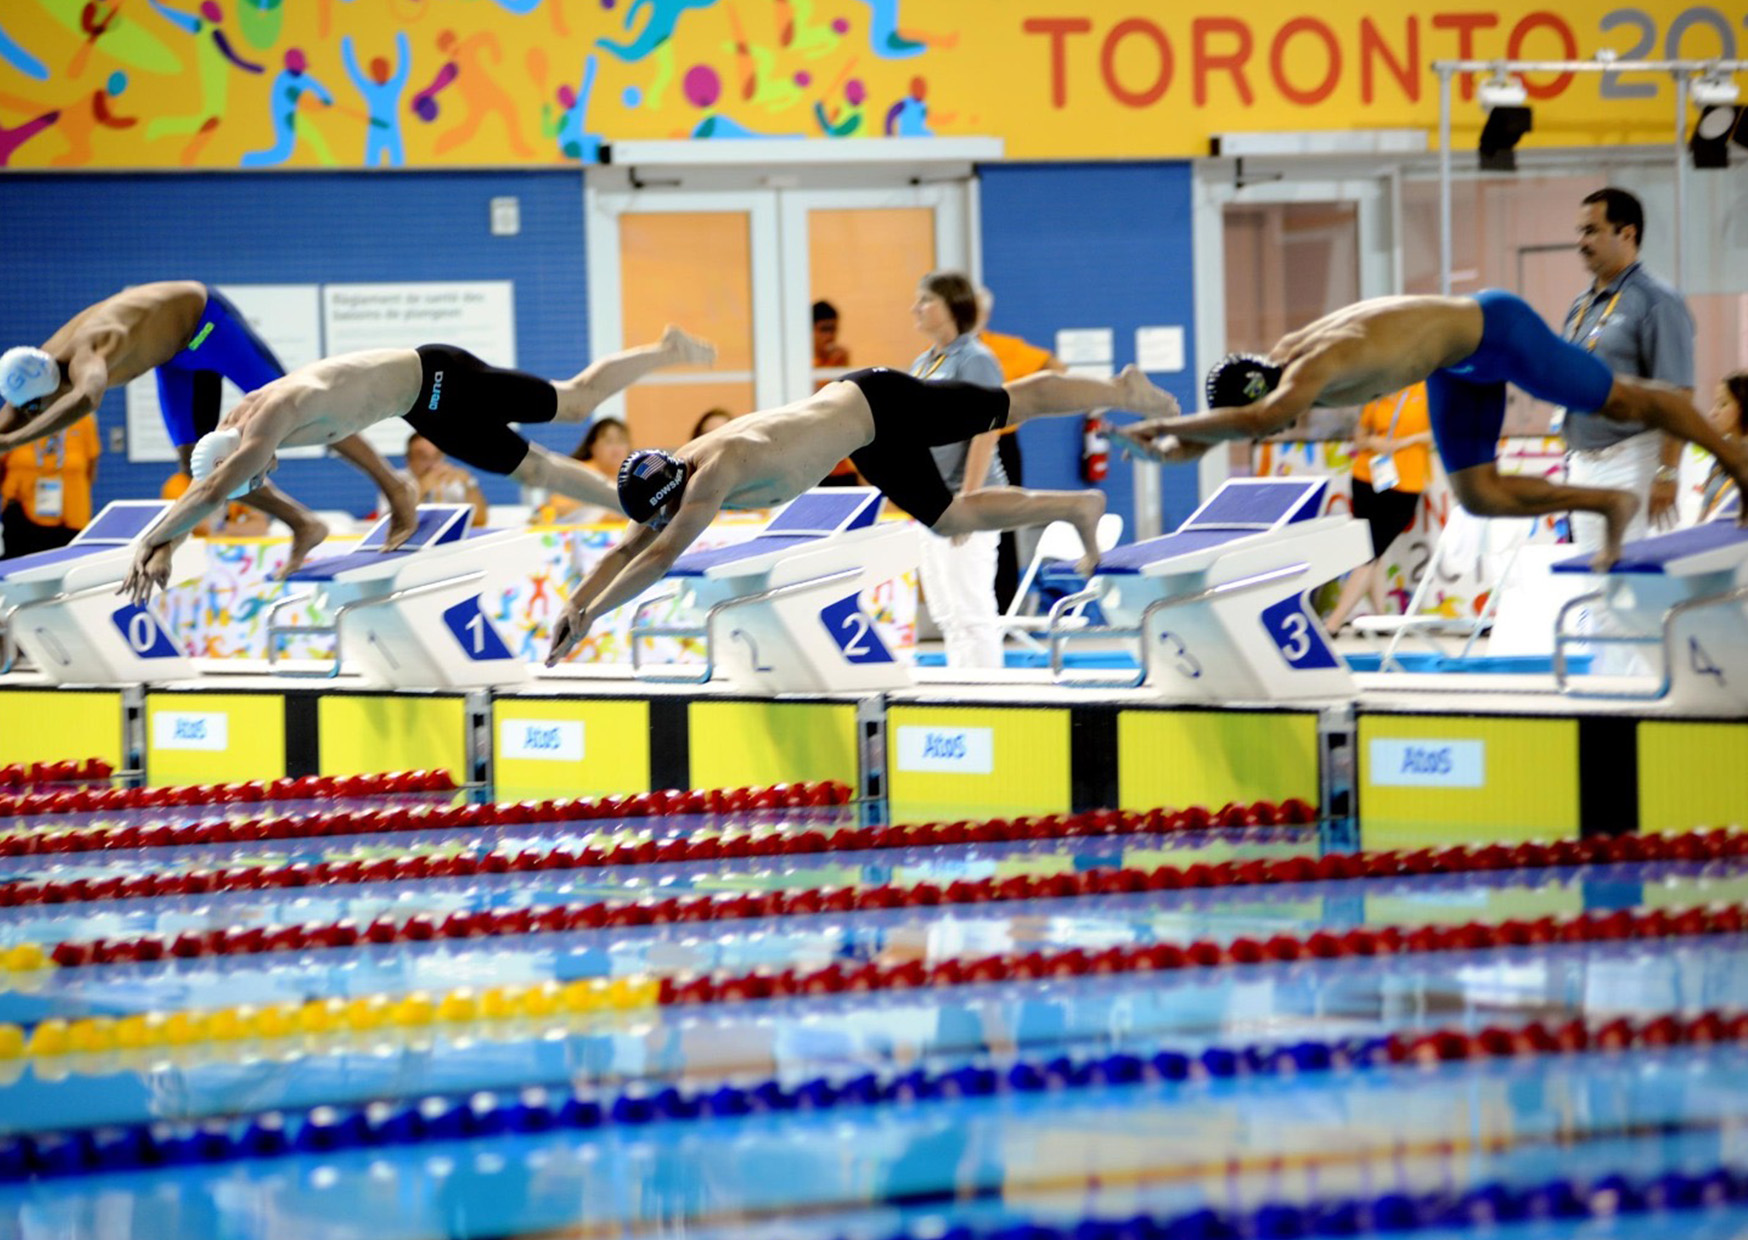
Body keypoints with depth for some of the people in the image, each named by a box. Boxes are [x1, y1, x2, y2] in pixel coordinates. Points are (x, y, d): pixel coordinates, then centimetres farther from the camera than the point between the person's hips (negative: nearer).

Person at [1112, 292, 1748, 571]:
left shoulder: (1319, 362, -38)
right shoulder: (1283, 362, -12)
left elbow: (1261, 418, -57)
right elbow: (1215, 431, -1)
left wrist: (1166, 426, -51)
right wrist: (1172, 446, -23)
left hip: (1493, 326, -8)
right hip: (1458, 368, 8)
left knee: (1624, 402, 8)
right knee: (1477, 495, 5)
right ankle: (1610, 505, 20)